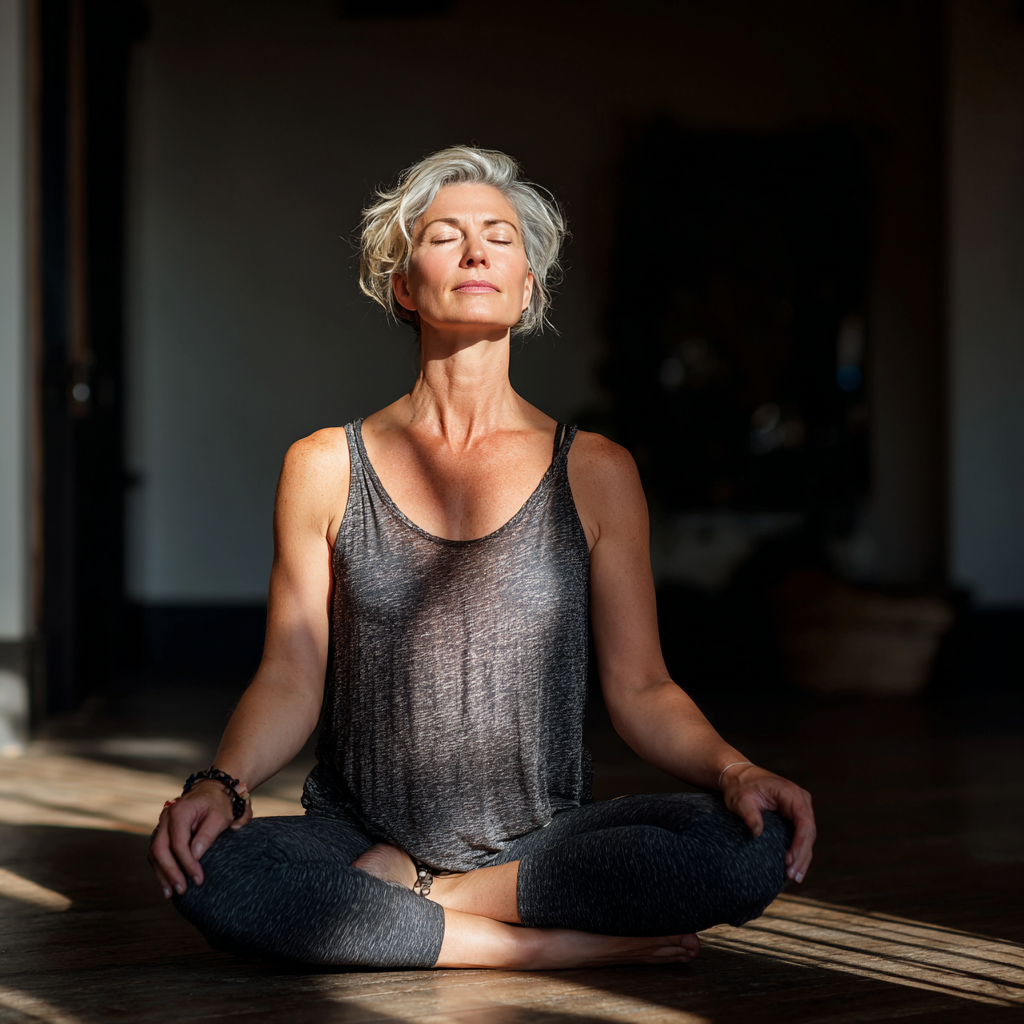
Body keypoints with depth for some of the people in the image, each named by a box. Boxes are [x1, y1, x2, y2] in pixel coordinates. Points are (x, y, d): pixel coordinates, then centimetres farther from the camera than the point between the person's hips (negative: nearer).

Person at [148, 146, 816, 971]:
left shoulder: (595, 473, 5)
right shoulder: (325, 468, 5)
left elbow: (640, 688, 4)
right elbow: (289, 682, 3)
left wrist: (732, 769, -16)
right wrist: (222, 785, -17)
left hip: (544, 839, 1)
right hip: (359, 835, 0)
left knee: (754, 845, -27)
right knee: (212, 874, -33)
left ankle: (412, 892, -13)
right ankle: (564, 944, -21)